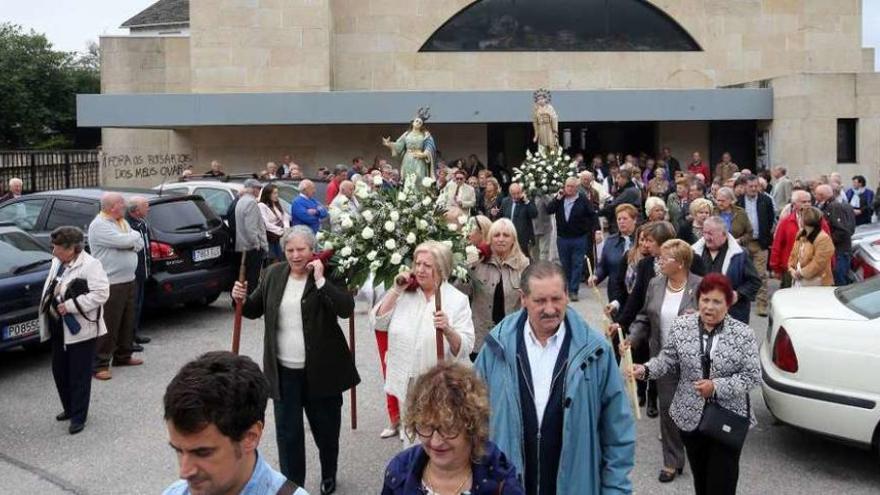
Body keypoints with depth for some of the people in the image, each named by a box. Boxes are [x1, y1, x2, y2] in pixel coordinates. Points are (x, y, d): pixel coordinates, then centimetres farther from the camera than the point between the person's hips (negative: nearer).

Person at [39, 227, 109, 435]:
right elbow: (50, 288, 20)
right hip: (58, 329, 8)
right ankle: (70, 409, 34)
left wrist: (70, 306, -21)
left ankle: (78, 417, 11)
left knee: (79, 376, 1)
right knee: (59, 371, 16)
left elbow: (101, 293, -21)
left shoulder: (90, 265, -16)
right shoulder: (57, 263, 9)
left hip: (81, 330, -8)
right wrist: (47, 304, 2)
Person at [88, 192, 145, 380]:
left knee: (127, 322, 17)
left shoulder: (122, 222, 13)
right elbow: (124, 241, -24)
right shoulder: (99, 225, -15)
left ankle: (123, 356, 30)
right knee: (108, 326, -5)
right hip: (111, 284, -9)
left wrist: (130, 242, -12)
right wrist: (135, 235, -3)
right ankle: (100, 365, 1)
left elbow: (139, 243, 9)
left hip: (128, 280, 9)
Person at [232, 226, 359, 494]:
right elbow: (254, 311, 12)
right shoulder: (273, 274, 3)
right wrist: (242, 299, -9)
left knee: (326, 428, 15)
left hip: (320, 369, -2)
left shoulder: (326, 275, -8)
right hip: (285, 371, 2)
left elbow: (347, 309, -21)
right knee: (287, 433, 5)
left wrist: (320, 279, -23)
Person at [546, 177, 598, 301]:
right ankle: (566, 289, 25)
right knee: (565, 265, 13)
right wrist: (557, 198, -13)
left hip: (579, 238, -3)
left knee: (577, 265, -1)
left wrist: (596, 229, -19)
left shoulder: (583, 200, -5)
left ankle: (573, 290, 2)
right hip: (562, 238, 3)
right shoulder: (559, 199, 5)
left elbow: (593, 215, -8)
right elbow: (549, 210, -6)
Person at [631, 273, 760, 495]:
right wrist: (645, 370, -17)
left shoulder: (743, 334, -10)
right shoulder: (681, 326, -2)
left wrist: (717, 386, -20)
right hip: (690, 416, 3)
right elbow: (667, 360, 2)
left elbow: (752, 376, -9)